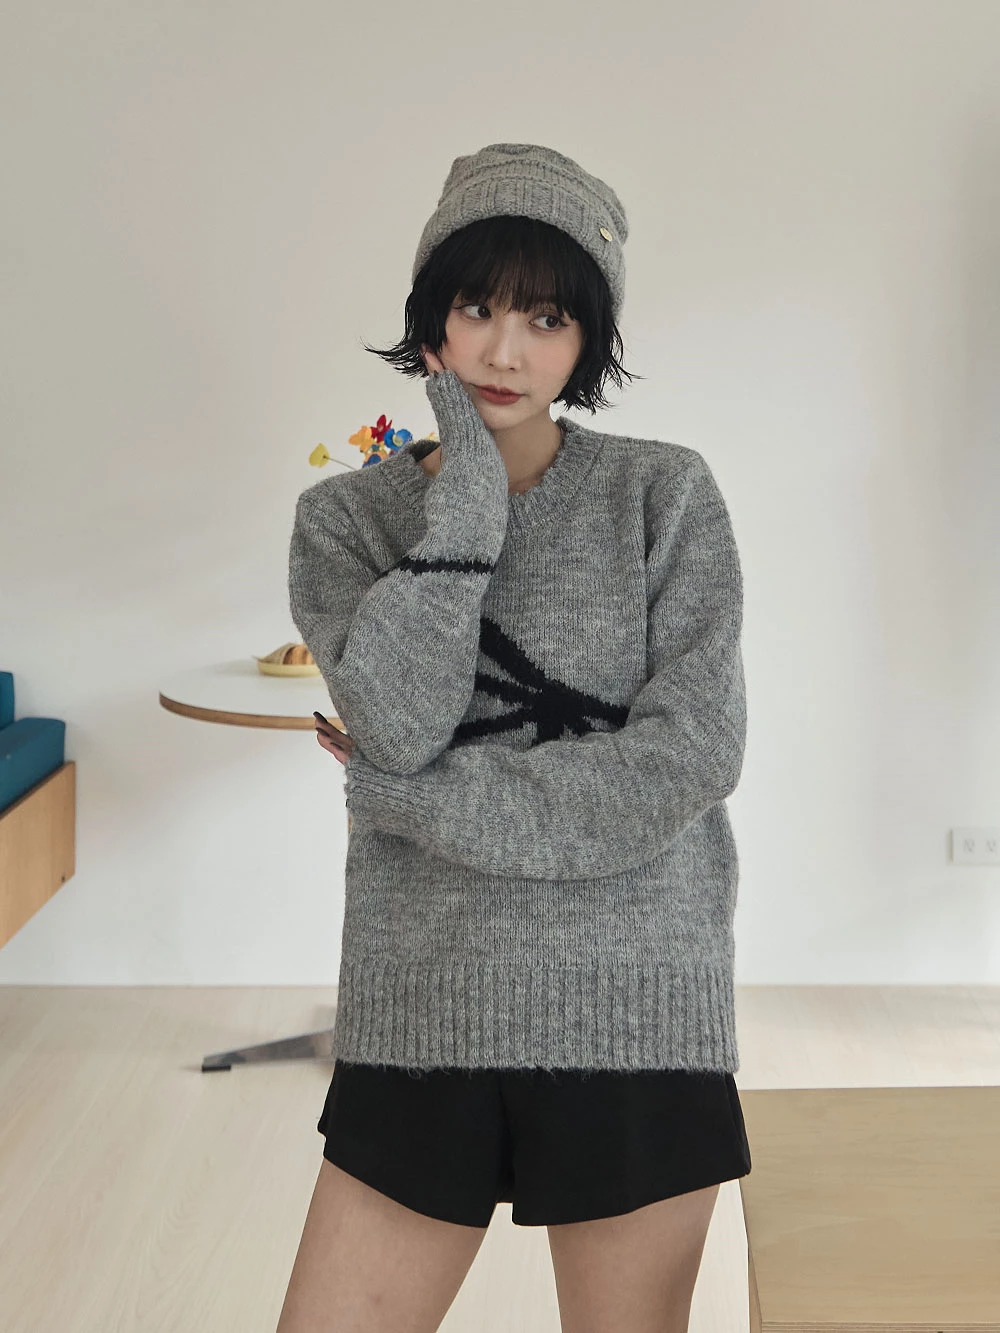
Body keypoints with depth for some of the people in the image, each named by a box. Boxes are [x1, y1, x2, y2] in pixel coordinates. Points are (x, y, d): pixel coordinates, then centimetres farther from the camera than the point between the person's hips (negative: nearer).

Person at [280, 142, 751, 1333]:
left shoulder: (666, 496, 0)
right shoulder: (344, 517, 3)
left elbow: (695, 750, -11)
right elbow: (399, 724, -14)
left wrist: (430, 796, -12)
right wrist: (467, 499, -15)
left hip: (637, 1013, -1)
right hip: (421, 1016, 1)